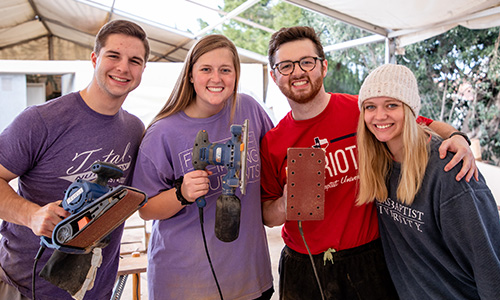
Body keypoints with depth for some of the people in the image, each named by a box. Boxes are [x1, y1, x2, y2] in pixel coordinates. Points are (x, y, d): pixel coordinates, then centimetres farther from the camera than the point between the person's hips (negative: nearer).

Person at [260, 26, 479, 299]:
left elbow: (425, 126, 2)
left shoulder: (362, 110, -10)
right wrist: (285, 205, -20)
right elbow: (267, 217, 1)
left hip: (367, 264, -1)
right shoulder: (272, 143, -5)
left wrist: (457, 138, -18)